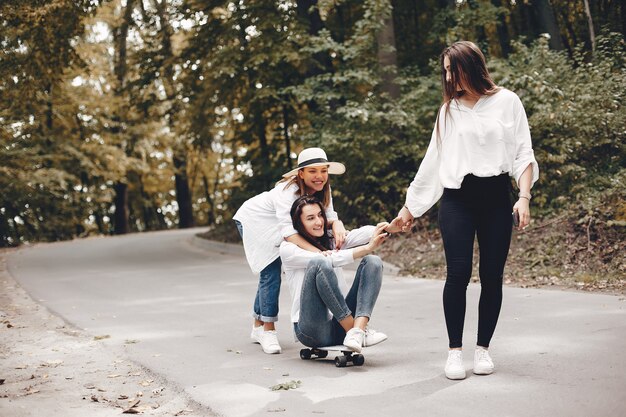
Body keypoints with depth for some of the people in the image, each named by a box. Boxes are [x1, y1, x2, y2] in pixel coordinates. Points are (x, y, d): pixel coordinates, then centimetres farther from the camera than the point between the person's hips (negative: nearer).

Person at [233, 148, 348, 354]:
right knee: (270, 273, -16)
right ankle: (268, 329, -5)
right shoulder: (288, 190, -40)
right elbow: (287, 230, -50)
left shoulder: (323, 189, -19)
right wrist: (317, 252, -62)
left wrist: (337, 224, -49)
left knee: (269, 274, 12)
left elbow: (328, 214, -24)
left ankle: (258, 327, 26)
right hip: (253, 220, -7)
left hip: (274, 227, 7)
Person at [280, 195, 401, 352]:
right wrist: (367, 248, -24)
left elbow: (360, 234, -5)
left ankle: (357, 331, -28)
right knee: (319, 263, -27)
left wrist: (391, 227, -23)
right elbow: (331, 260, -15)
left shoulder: (331, 240, 16)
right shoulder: (288, 248, 0)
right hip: (312, 331, -5)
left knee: (373, 261, -10)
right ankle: (354, 328, -27)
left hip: (341, 326, 5)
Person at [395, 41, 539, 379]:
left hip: (496, 198, -1)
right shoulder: (449, 110, 15)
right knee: (458, 273, -11)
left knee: (492, 276, -2)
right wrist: (411, 204, 20)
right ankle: (455, 351, -4)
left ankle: (483, 349, 11)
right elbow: (434, 160, 19)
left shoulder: (507, 102, 5)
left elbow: (523, 153, 3)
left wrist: (524, 197, -9)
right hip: (456, 200, 1)